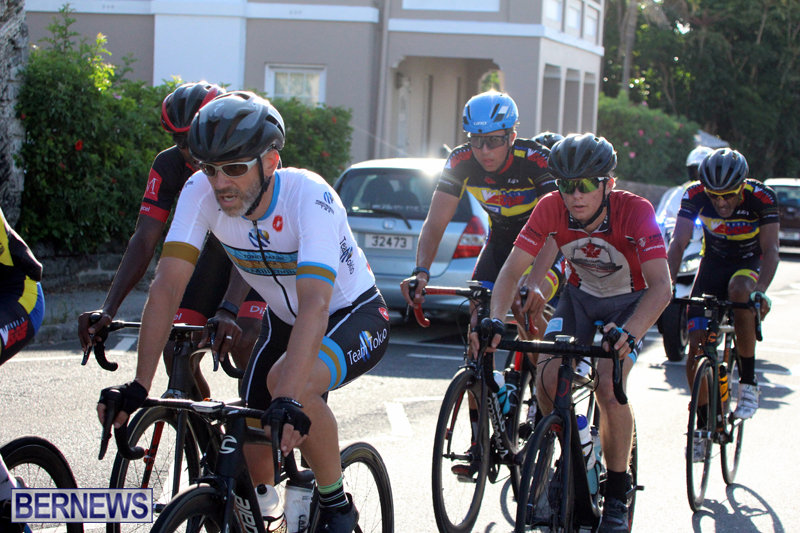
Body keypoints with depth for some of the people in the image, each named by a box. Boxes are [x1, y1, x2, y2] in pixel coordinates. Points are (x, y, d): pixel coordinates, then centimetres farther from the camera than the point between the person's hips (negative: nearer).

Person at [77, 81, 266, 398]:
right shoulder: (169, 167, -19)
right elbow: (144, 241, -23)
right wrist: (107, 310, -37)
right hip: (219, 250, 4)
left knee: (245, 344, -28)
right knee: (176, 349, -13)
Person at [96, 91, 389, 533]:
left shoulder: (309, 196, -34)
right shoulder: (201, 192, -21)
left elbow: (315, 306, -45)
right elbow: (167, 287, -24)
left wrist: (288, 401, -57)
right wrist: (139, 386, -34)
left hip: (354, 315, -5)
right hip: (283, 318, 6)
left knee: (289, 382, -32)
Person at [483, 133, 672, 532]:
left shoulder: (635, 212, -32)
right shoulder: (551, 209, -23)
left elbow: (661, 286, -40)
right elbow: (512, 270, -22)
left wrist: (628, 333, -57)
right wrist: (496, 320, -40)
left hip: (630, 302, -3)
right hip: (579, 296, 3)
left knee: (609, 386, -25)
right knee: (547, 379, -18)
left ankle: (616, 496, -6)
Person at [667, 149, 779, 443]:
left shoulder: (762, 197, -27)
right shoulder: (695, 195, -23)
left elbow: (770, 249, -31)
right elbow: (678, 243, -25)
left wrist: (761, 290, -49)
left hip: (749, 264, -2)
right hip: (713, 262, 2)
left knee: (739, 291, -38)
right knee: (696, 346, -10)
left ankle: (748, 380, -23)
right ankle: (703, 422, 8)